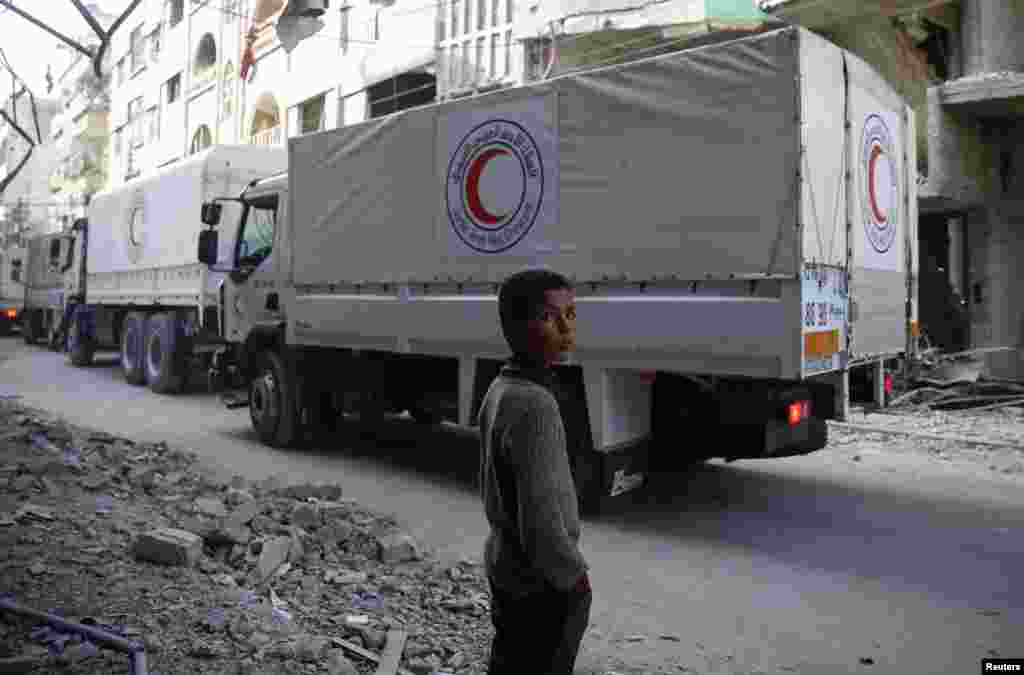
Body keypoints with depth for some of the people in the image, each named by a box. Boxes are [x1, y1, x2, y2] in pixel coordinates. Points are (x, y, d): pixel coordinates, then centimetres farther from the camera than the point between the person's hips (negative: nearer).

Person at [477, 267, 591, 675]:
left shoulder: (501, 389, 2)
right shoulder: (535, 404, -28)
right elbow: (541, 520, -30)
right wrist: (574, 576, -13)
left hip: (507, 565, 9)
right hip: (541, 583, -9)